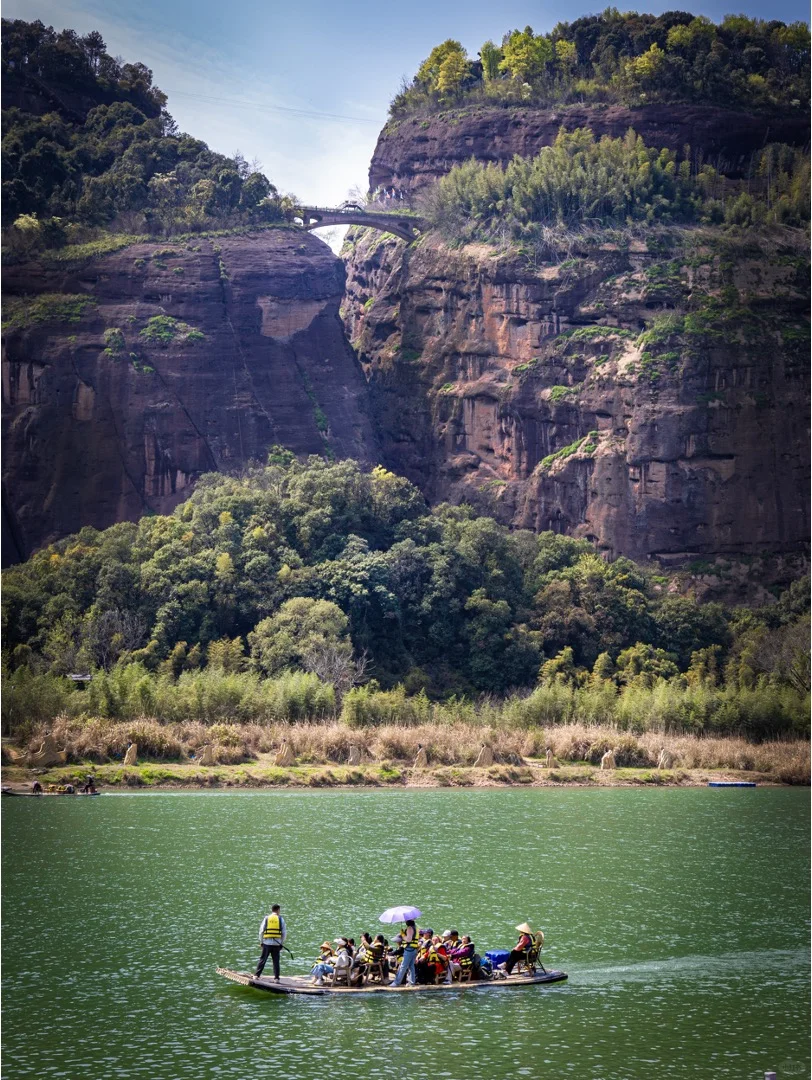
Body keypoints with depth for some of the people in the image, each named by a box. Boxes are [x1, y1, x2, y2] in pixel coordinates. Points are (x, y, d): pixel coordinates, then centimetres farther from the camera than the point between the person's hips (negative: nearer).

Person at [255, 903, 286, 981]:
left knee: (262, 960, 6)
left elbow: (261, 931, 2)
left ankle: (256, 975, 2)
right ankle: (276, 978, 4)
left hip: (267, 943, 0)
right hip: (277, 944, 0)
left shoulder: (266, 918, 3)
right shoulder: (280, 919, 2)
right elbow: (284, 933, 3)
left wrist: (261, 942, 11)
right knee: (276, 961, 5)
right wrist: (282, 943, 12)